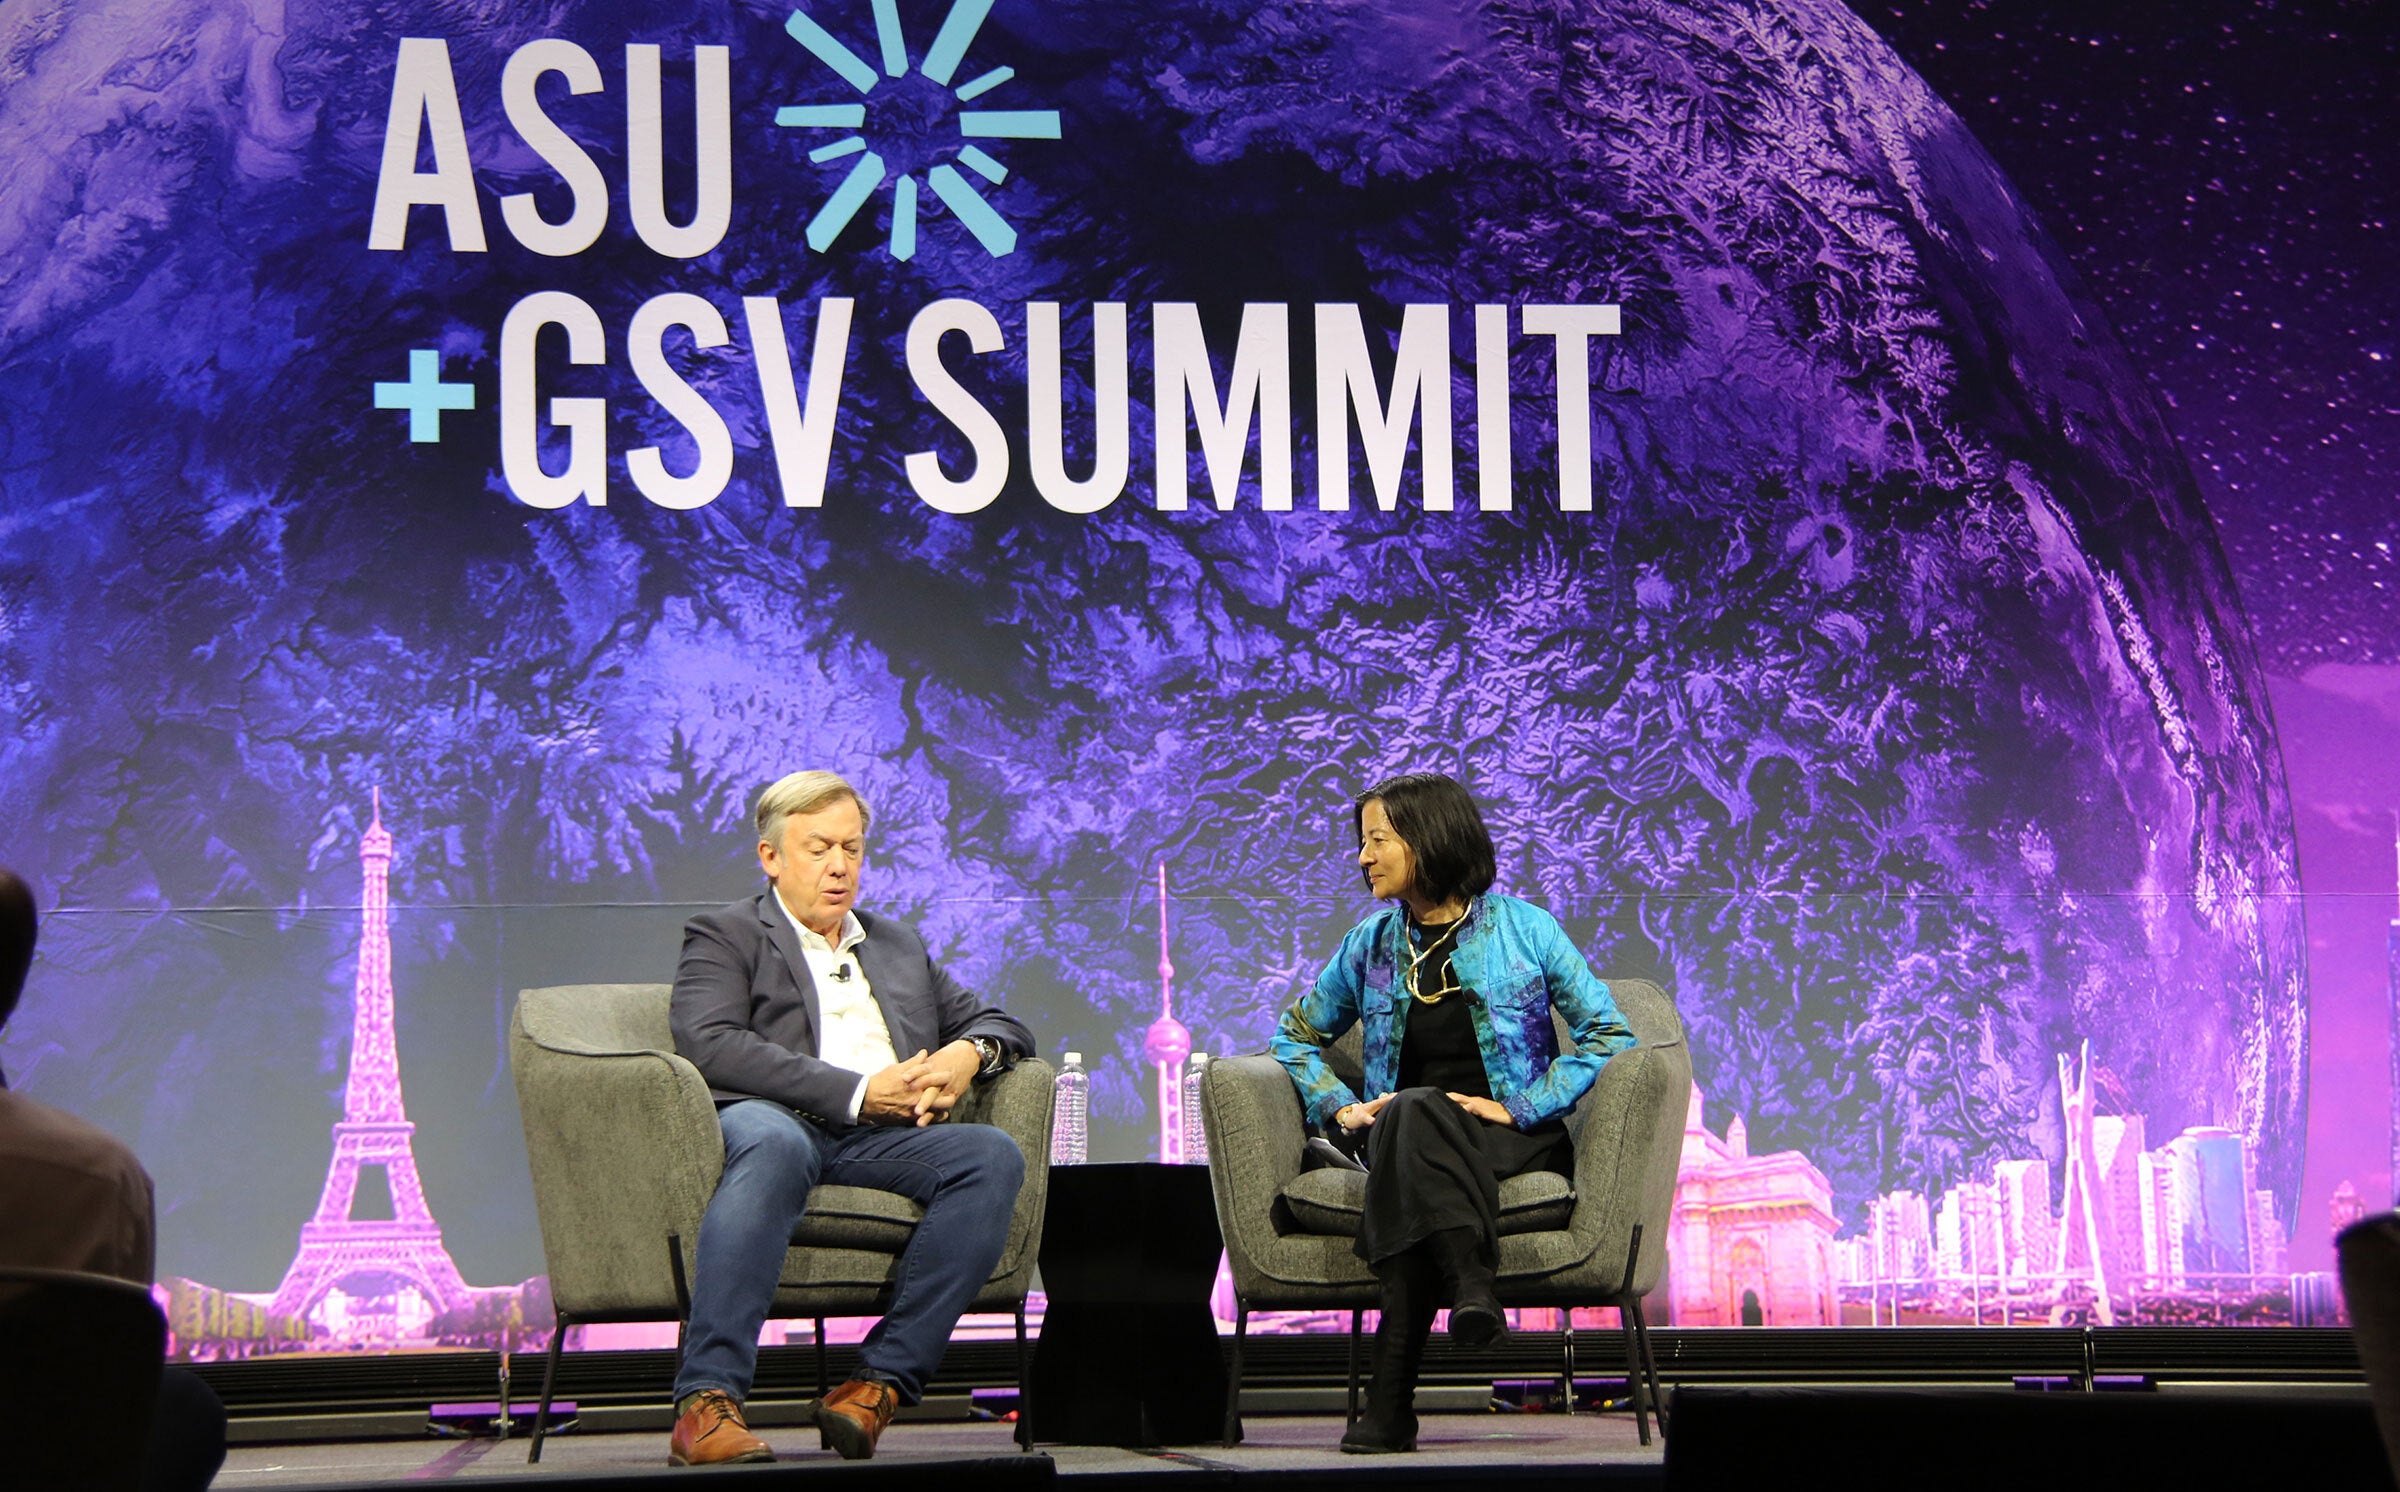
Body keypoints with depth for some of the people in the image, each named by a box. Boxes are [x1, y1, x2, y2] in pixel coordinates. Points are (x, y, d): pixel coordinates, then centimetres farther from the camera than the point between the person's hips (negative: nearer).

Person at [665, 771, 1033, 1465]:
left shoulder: (899, 944, 33)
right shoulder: (724, 936, 15)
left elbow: (1002, 1026, 32)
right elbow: (709, 1045, -4)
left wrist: (968, 1053, 4)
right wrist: (857, 1091, -11)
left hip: (884, 1139, 5)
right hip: (781, 1120, -5)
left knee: (993, 1154, -26)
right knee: (771, 1142, -41)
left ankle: (882, 1380, -30)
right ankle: (707, 1403, -47)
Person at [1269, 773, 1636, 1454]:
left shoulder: (1524, 928, 2)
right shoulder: (1372, 943, 13)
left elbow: (1608, 1035, -1)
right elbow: (1296, 1036, 24)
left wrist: (1518, 1107, -12)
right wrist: (1343, 1108, 4)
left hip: (1509, 1141, -3)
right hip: (1407, 1142, 3)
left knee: (1416, 1116, -38)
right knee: (1410, 1110, -36)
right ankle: (1470, 1289, -57)